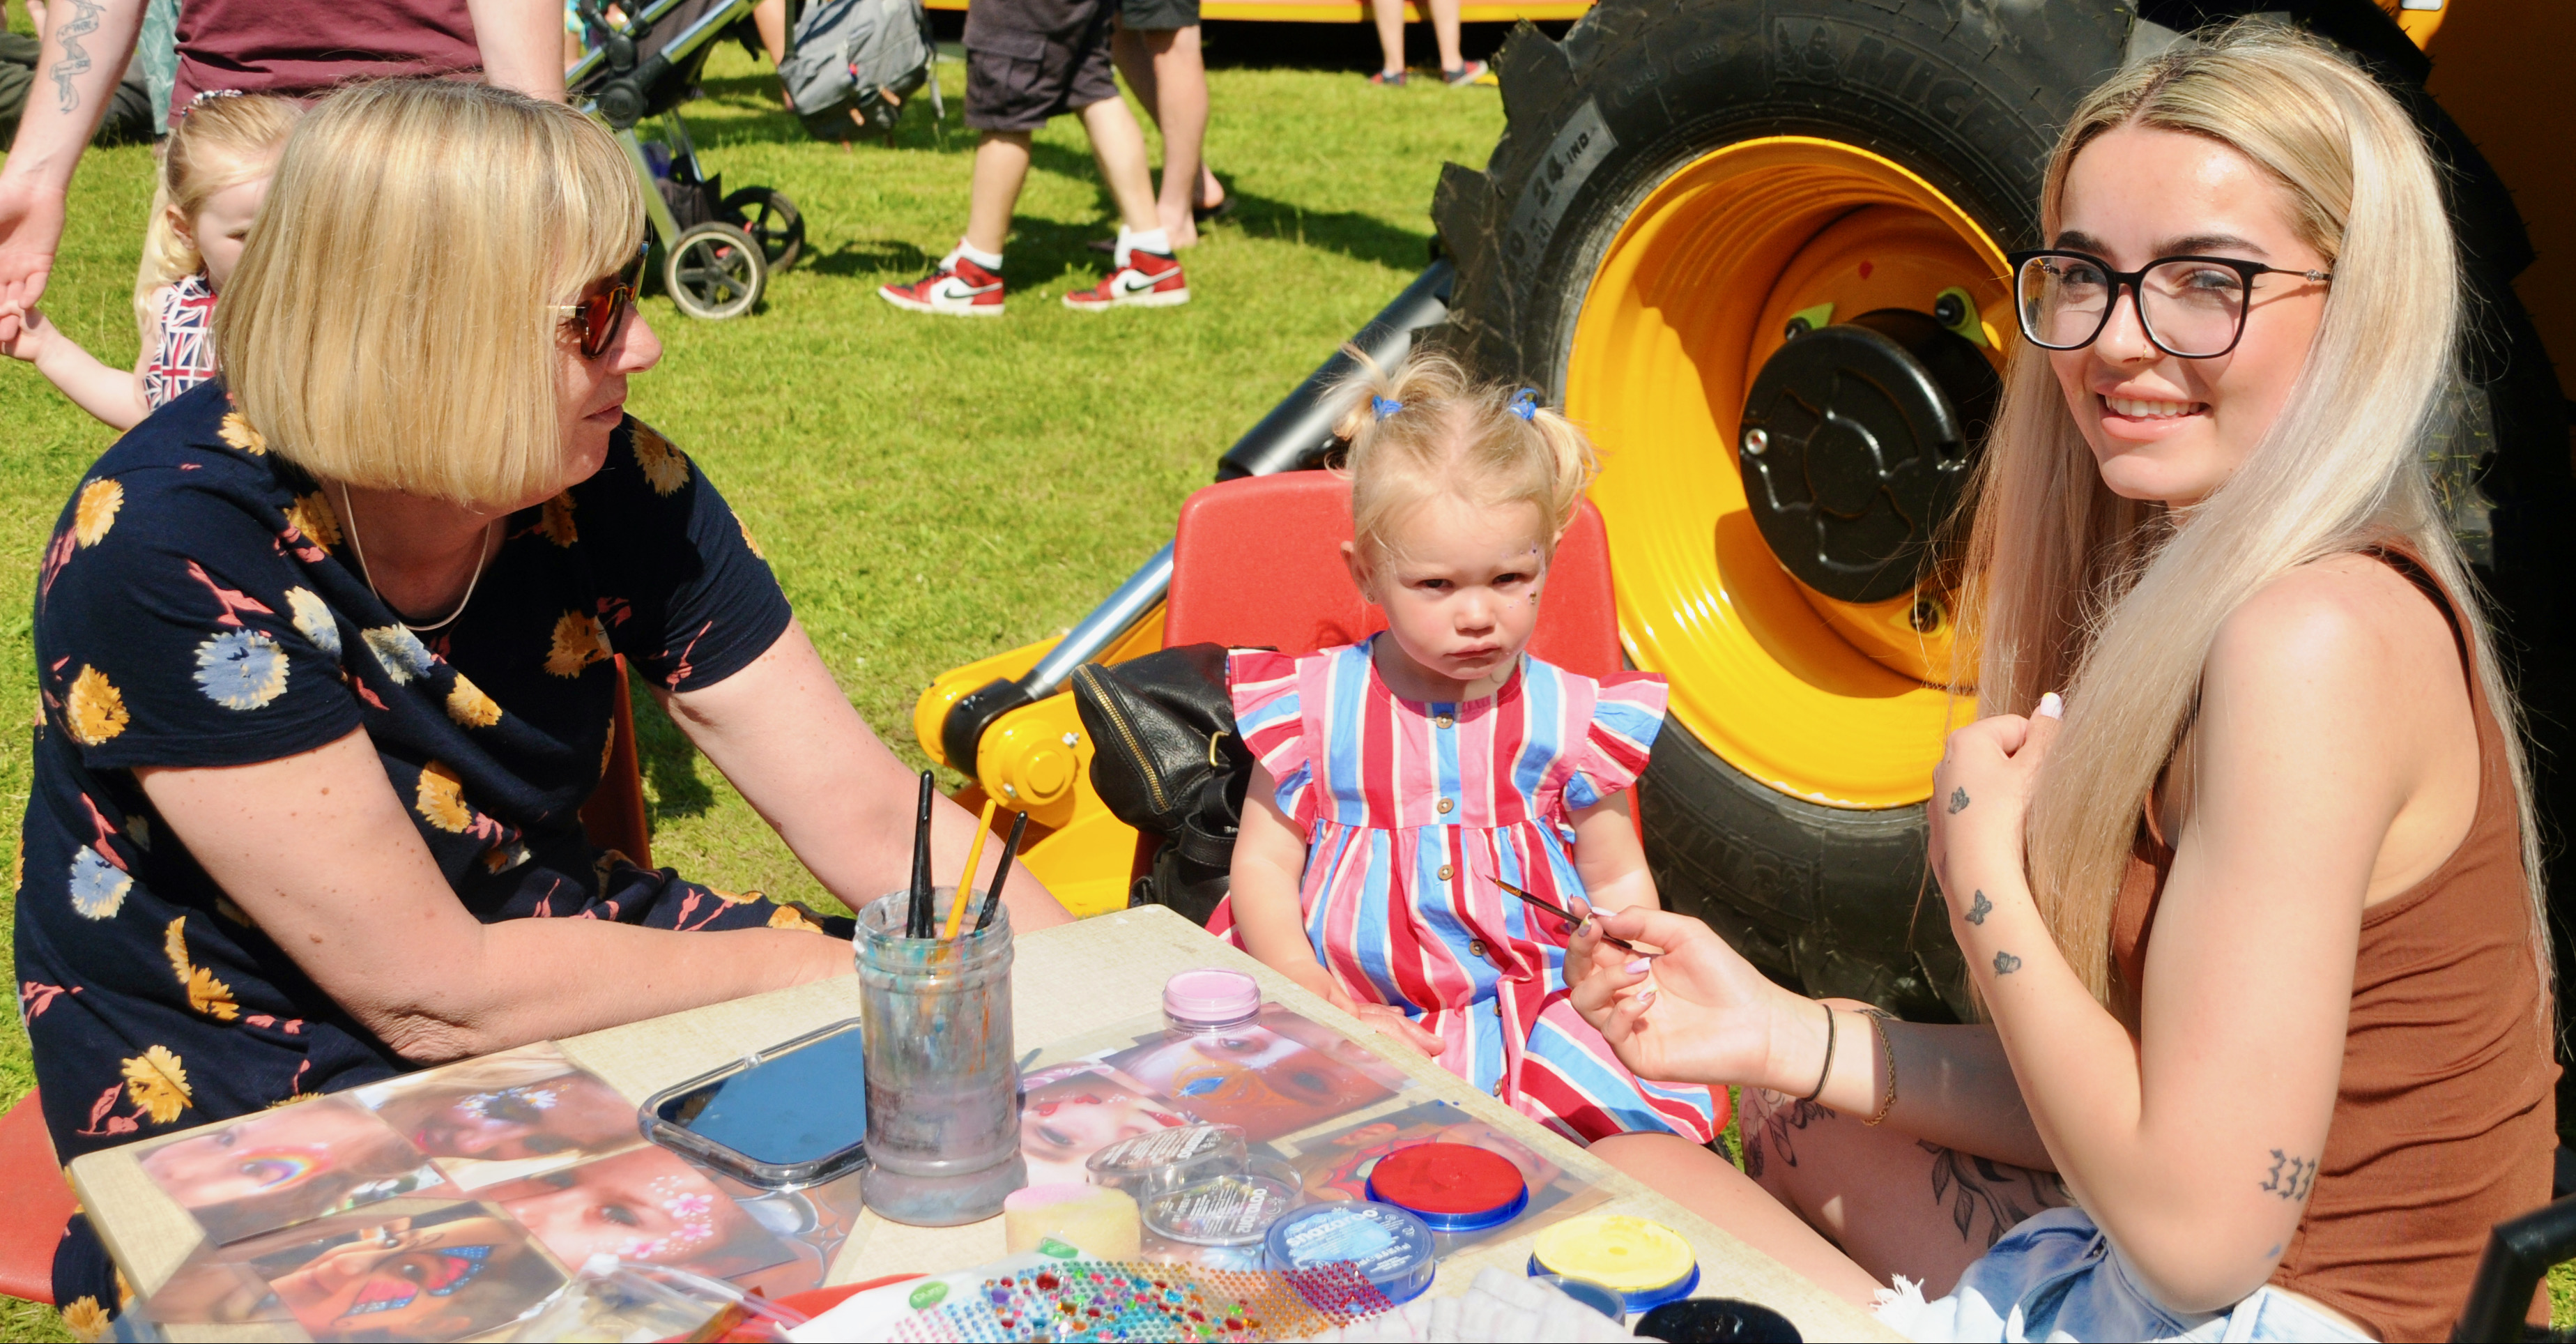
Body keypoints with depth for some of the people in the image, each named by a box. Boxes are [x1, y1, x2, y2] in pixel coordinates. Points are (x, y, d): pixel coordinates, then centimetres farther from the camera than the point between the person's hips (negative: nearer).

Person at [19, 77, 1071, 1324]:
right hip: (247, 1115, -5)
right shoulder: (174, 553, -26)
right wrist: (799, 963, -17)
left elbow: (871, 818, -7)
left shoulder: (613, 489, -10)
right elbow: (434, 993, -24)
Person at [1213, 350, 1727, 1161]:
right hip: (1351, 1015, 0)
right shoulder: (1315, 707, 1)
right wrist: (1322, 1007, -9)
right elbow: (1262, 864, 5)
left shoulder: (1574, 716, 3)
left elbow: (1619, 882, 13)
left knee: (1656, 1137, -25)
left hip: (1539, 1016, 0)